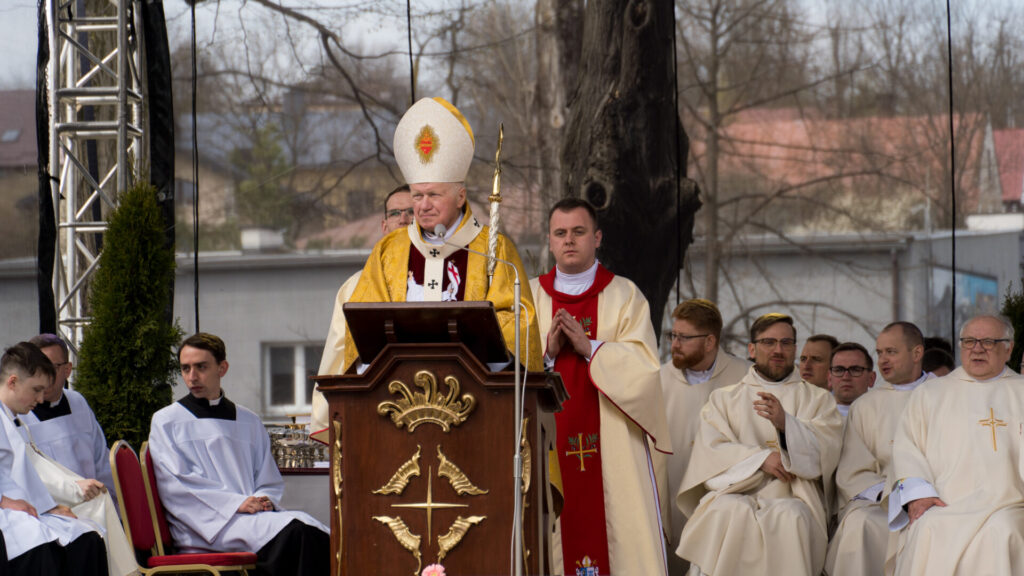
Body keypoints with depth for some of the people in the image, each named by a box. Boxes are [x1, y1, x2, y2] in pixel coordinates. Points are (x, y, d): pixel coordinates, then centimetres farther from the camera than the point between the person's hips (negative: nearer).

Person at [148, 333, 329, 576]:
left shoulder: (249, 422, 24)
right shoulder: (166, 421, 11)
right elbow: (175, 486, -2)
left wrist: (266, 500, -4)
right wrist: (237, 503, -12)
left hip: (254, 513, 4)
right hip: (204, 524, -4)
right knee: (297, 531, -32)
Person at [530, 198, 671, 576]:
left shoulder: (624, 296, 8)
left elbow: (644, 364, -4)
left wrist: (588, 347, -12)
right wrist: (548, 352, -11)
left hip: (612, 442, -1)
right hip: (550, 443, 1)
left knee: (623, 534, -8)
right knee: (555, 535, -5)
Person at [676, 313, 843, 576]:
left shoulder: (818, 399, 20)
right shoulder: (724, 399, 22)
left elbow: (825, 451, 1)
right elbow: (711, 452, 6)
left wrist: (785, 423, -17)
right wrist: (760, 458, -9)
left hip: (792, 498, -1)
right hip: (735, 493, 1)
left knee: (790, 516, -36)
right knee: (727, 511, -35)